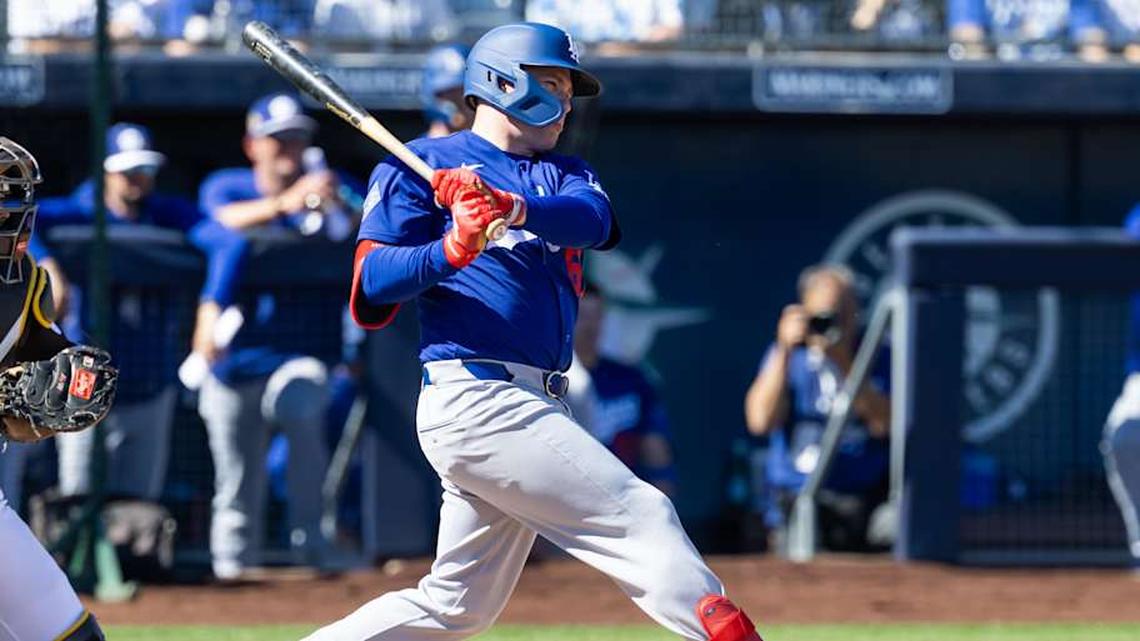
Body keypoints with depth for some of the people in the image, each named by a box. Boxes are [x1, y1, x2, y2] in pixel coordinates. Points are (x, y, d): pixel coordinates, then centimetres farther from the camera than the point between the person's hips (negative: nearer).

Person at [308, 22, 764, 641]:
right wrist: (453, 248, -25)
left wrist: (512, 207, -25)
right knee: (639, 514, -14)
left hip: (536, 405, 8)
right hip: (475, 398, -8)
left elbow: (594, 218, -4)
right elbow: (371, 290, -7)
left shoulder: (563, 173, 21)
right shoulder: (418, 166, 3)